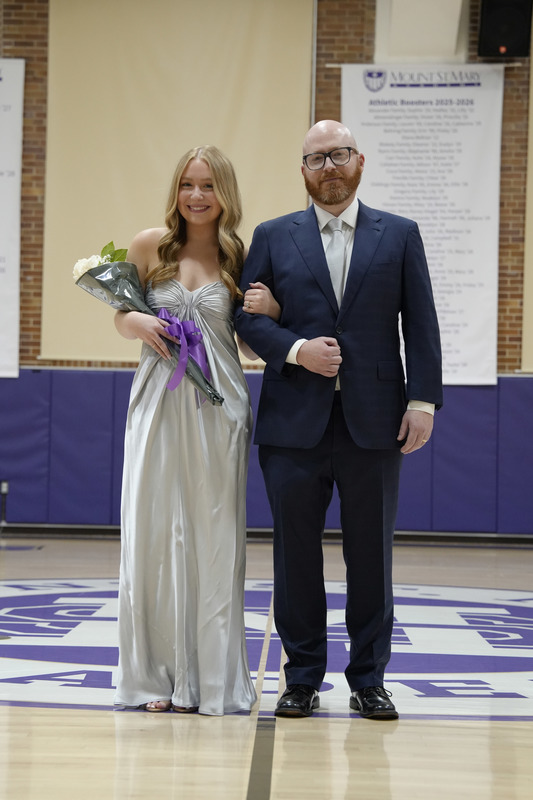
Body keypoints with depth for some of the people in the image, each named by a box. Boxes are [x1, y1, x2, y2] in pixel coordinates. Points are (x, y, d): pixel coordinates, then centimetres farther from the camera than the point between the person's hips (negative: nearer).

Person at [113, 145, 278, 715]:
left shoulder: (239, 259, 5)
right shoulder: (149, 246, 4)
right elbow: (121, 316, 14)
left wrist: (269, 309, -7)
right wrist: (138, 324, -8)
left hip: (217, 407, 0)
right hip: (158, 404, 0)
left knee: (214, 538, 1)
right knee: (154, 533, 0)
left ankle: (212, 679, 8)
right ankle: (156, 675, 9)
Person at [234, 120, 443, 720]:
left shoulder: (400, 235, 8)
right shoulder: (273, 237, 9)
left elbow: (420, 325, 4)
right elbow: (246, 316, 6)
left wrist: (423, 400, -5)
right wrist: (295, 350, -12)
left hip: (373, 422, 0)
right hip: (294, 422, 1)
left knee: (371, 553, 5)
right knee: (296, 552, 5)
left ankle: (368, 680, 15)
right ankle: (302, 678, 15)